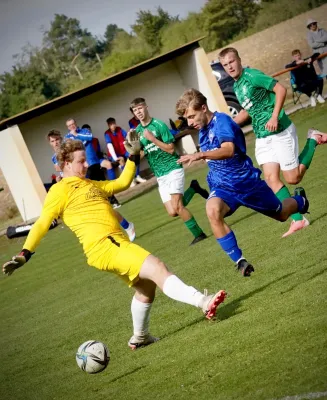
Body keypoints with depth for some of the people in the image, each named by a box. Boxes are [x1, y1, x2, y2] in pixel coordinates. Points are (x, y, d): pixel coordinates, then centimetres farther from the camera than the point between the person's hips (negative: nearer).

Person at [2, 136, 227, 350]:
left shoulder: (91, 185, 23)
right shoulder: (60, 190, -2)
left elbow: (123, 183, 33)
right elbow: (42, 224, -5)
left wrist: (133, 156, 25)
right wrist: (24, 255, -12)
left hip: (117, 244, 10)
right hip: (103, 246, -10)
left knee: (146, 286, 22)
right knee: (157, 269, -22)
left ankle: (139, 338, 40)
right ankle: (204, 303, -32)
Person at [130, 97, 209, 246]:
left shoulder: (159, 125, -9)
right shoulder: (138, 131, 8)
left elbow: (170, 149, -12)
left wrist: (152, 139, -20)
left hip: (173, 169, -6)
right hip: (160, 175, 6)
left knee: (177, 206, -18)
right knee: (172, 212, -2)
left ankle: (198, 234, -3)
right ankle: (193, 189, 22)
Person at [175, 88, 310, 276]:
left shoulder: (221, 121, -24)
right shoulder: (203, 129, 1)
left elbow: (229, 150, -45)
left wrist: (201, 155, -59)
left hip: (245, 181, -5)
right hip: (222, 186, 5)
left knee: (281, 214, 19)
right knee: (213, 211, -32)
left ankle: (300, 200, 57)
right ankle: (239, 261, -24)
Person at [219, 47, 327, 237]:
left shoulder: (252, 75, -14)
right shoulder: (236, 86, 12)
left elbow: (281, 89, -21)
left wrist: (275, 117, -27)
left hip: (280, 131, -8)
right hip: (262, 137, 8)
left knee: (293, 178, -2)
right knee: (272, 178, -4)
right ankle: (298, 220, -1)